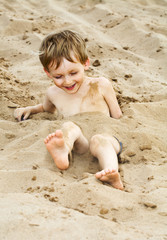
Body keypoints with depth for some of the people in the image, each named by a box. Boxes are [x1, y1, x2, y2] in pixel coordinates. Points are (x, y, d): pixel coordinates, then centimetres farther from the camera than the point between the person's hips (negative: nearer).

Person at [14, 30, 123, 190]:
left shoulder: (101, 85, 9)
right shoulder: (53, 93, 18)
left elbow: (117, 117, 15)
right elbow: (46, 108, 44)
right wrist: (30, 109, 31)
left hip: (106, 141, -1)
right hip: (80, 145, 1)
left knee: (99, 140, -36)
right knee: (69, 127, -30)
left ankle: (112, 173, -63)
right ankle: (62, 154, -63)